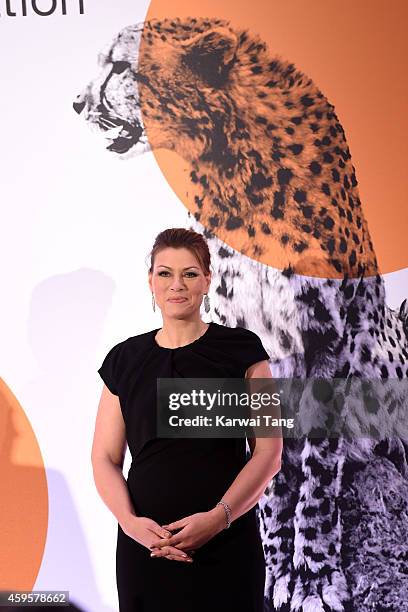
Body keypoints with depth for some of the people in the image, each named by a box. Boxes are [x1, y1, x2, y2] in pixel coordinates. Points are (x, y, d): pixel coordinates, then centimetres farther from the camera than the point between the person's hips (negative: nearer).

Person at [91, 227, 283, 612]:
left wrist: (218, 517, -16)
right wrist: (130, 522, -12)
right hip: (144, 546, 2)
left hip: (226, 545, -2)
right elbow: (105, 458, 4)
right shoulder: (125, 359, 5)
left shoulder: (241, 349, -2)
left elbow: (269, 452, -5)